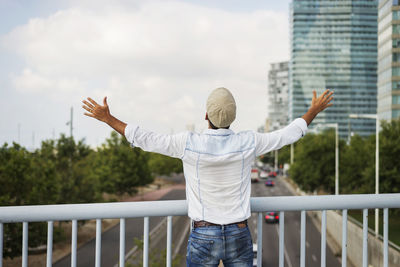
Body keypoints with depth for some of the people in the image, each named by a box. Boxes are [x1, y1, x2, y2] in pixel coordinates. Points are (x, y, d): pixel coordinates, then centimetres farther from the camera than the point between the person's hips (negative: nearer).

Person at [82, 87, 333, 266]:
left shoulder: (189, 144, -14)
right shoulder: (249, 143, -8)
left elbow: (145, 139, -7)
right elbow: (289, 134, 6)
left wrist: (107, 118, 3)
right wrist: (314, 111, 22)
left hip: (203, 236, -2)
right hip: (239, 236, 2)